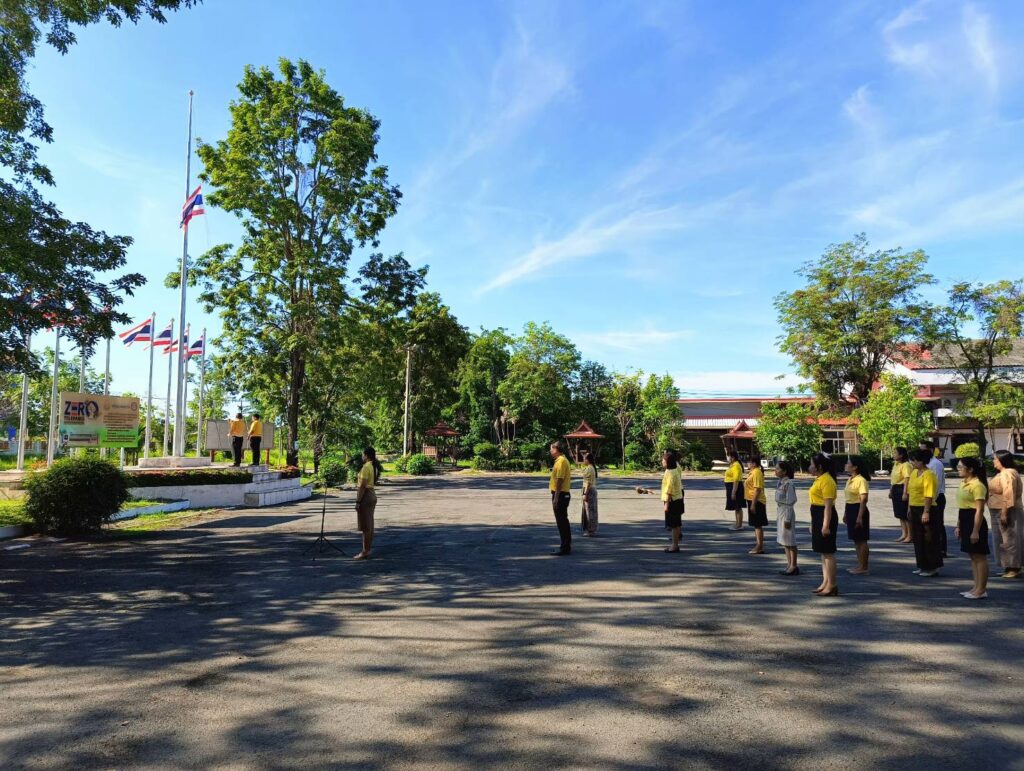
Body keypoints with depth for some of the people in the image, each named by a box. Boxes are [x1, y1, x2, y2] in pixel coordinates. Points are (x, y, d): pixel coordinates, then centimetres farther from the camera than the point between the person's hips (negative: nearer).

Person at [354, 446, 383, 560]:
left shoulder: (366, 467, -17)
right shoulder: (374, 466, 11)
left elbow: (363, 486, -20)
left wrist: (358, 501, -18)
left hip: (365, 496, -10)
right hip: (372, 495, 10)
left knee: (365, 526, -4)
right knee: (369, 524, 13)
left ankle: (365, 552, 0)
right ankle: (368, 550, 19)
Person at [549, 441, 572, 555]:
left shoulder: (561, 461, -16)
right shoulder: (563, 460, 16)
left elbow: (560, 480, -22)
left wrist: (556, 498, -23)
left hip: (560, 495, -11)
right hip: (563, 494, 11)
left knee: (561, 521, -6)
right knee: (563, 521, 15)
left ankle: (565, 548, -2)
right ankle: (566, 546, 23)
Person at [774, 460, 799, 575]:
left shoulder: (789, 484, -18)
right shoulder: (780, 483, 9)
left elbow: (789, 502, -19)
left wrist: (788, 519, -19)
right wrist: (778, 516, 16)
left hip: (787, 512, -9)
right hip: (780, 512, 9)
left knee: (790, 540, 0)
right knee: (784, 540, 14)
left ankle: (794, 566, 8)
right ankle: (789, 565, 23)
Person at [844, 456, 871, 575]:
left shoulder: (861, 480, -17)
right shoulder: (850, 480, 12)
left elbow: (863, 500, -20)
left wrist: (860, 516, -23)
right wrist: (845, 513, 19)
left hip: (858, 510, -9)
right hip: (850, 510, 9)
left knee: (861, 540, 0)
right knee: (856, 540, 14)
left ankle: (864, 567, 8)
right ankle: (860, 564, 23)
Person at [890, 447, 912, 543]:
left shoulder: (905, 465, -14)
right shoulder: (895, 464, 15)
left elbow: (907, 479, -20)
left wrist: (905, 493, -25)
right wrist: (891, 490, 20)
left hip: (901, 489, -10)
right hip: (895, 489, 10)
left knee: (906, 514, -4)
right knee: (900, 514, 14)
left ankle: (910, 536, 3)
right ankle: (904, 534, 22)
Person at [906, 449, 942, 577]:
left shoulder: (928, 475, -15)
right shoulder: (914, 473, 12)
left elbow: (929, 495, -20)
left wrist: (926, 512, -24)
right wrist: (910, 508, 18)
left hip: (925, 510, -9)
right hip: (915, 509, 9)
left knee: (929, 540, 0)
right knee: (918, 539, 14)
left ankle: (932, 567, 9)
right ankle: (922, 566, 24)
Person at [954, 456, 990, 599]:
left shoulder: (977, 485, -17)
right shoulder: (963, 483, 13)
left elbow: (979, 510, -20)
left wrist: (975, 531, -21)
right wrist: (958, 526, 20)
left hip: (975, 522, -10)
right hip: (965, 522, 10)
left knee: (979, 556, -1)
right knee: (972, 556, 14)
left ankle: (981, 590, 5)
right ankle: (977, 587, 21)